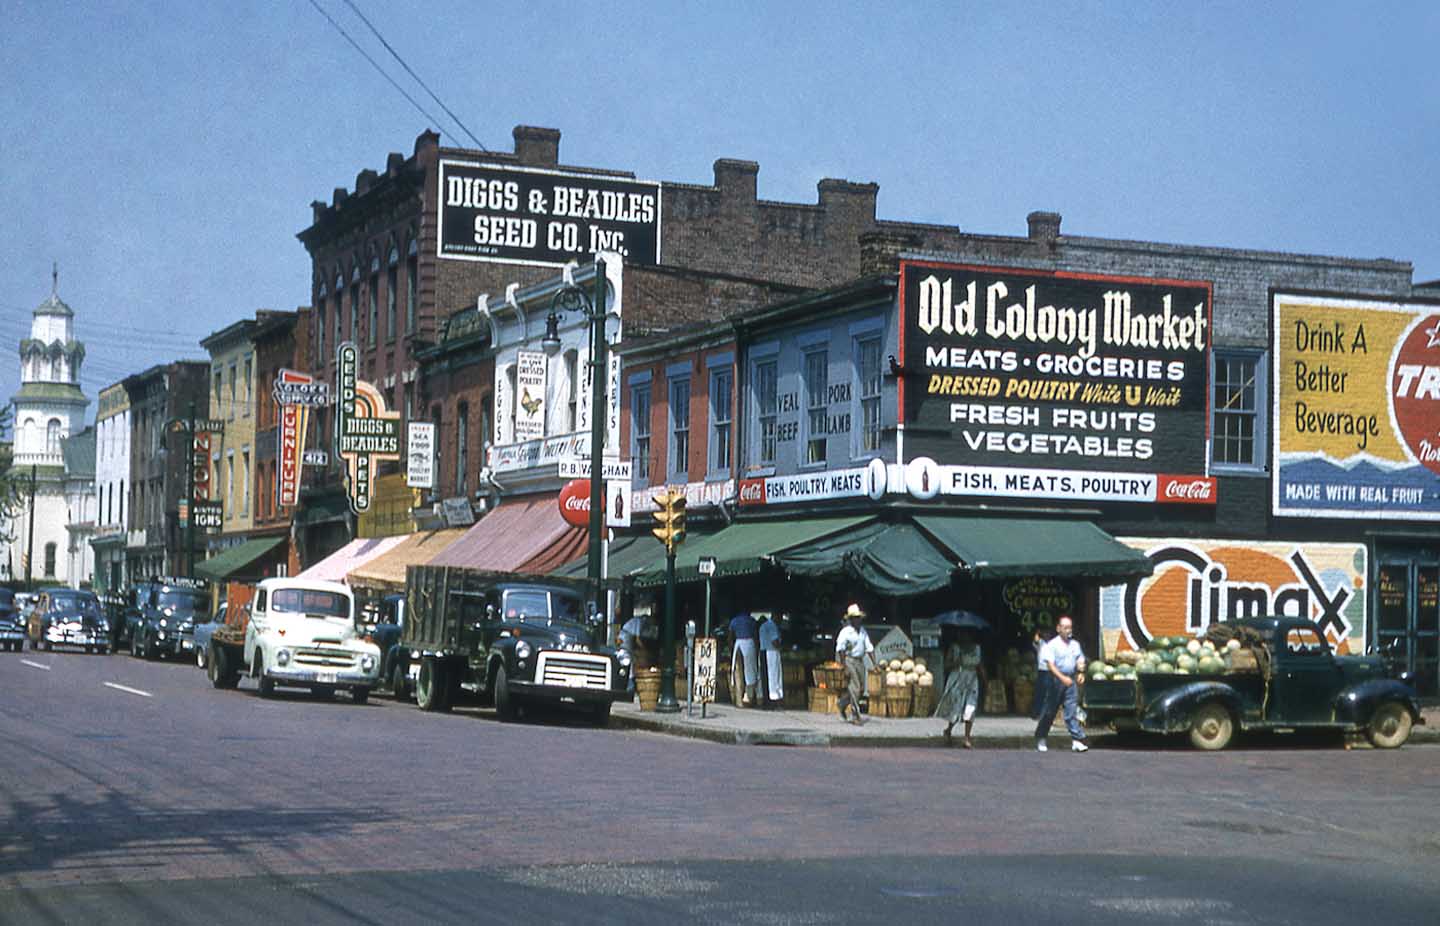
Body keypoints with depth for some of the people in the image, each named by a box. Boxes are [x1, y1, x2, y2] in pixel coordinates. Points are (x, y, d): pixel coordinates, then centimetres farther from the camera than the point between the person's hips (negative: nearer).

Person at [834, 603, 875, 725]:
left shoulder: (862, 631, 11)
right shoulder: (846, 632, -11)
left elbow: (869, 648, 13)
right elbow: (840, 649, -16)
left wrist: (874, 664, 6)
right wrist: (844, 667, -20)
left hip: (859, 661, 7)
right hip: (848, 660, -7)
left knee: (861, 688, 8)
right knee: (854, 688, -10)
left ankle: (842, 706, 28)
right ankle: (856, 716, -6)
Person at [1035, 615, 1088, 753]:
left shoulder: (1075, 645, 11)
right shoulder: (1052, 645, -6)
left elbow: (1080, 661, 20)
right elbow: (1050, 664, -16)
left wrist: (1081, 673, -1)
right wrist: (1062, 678, -27)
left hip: (1071, 680, 3)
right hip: (1056, 679, -3)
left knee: (1072, 710, -7)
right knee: (1049, 711, 7)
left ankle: (1077, 740, -13)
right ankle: (1040, 738, 22)